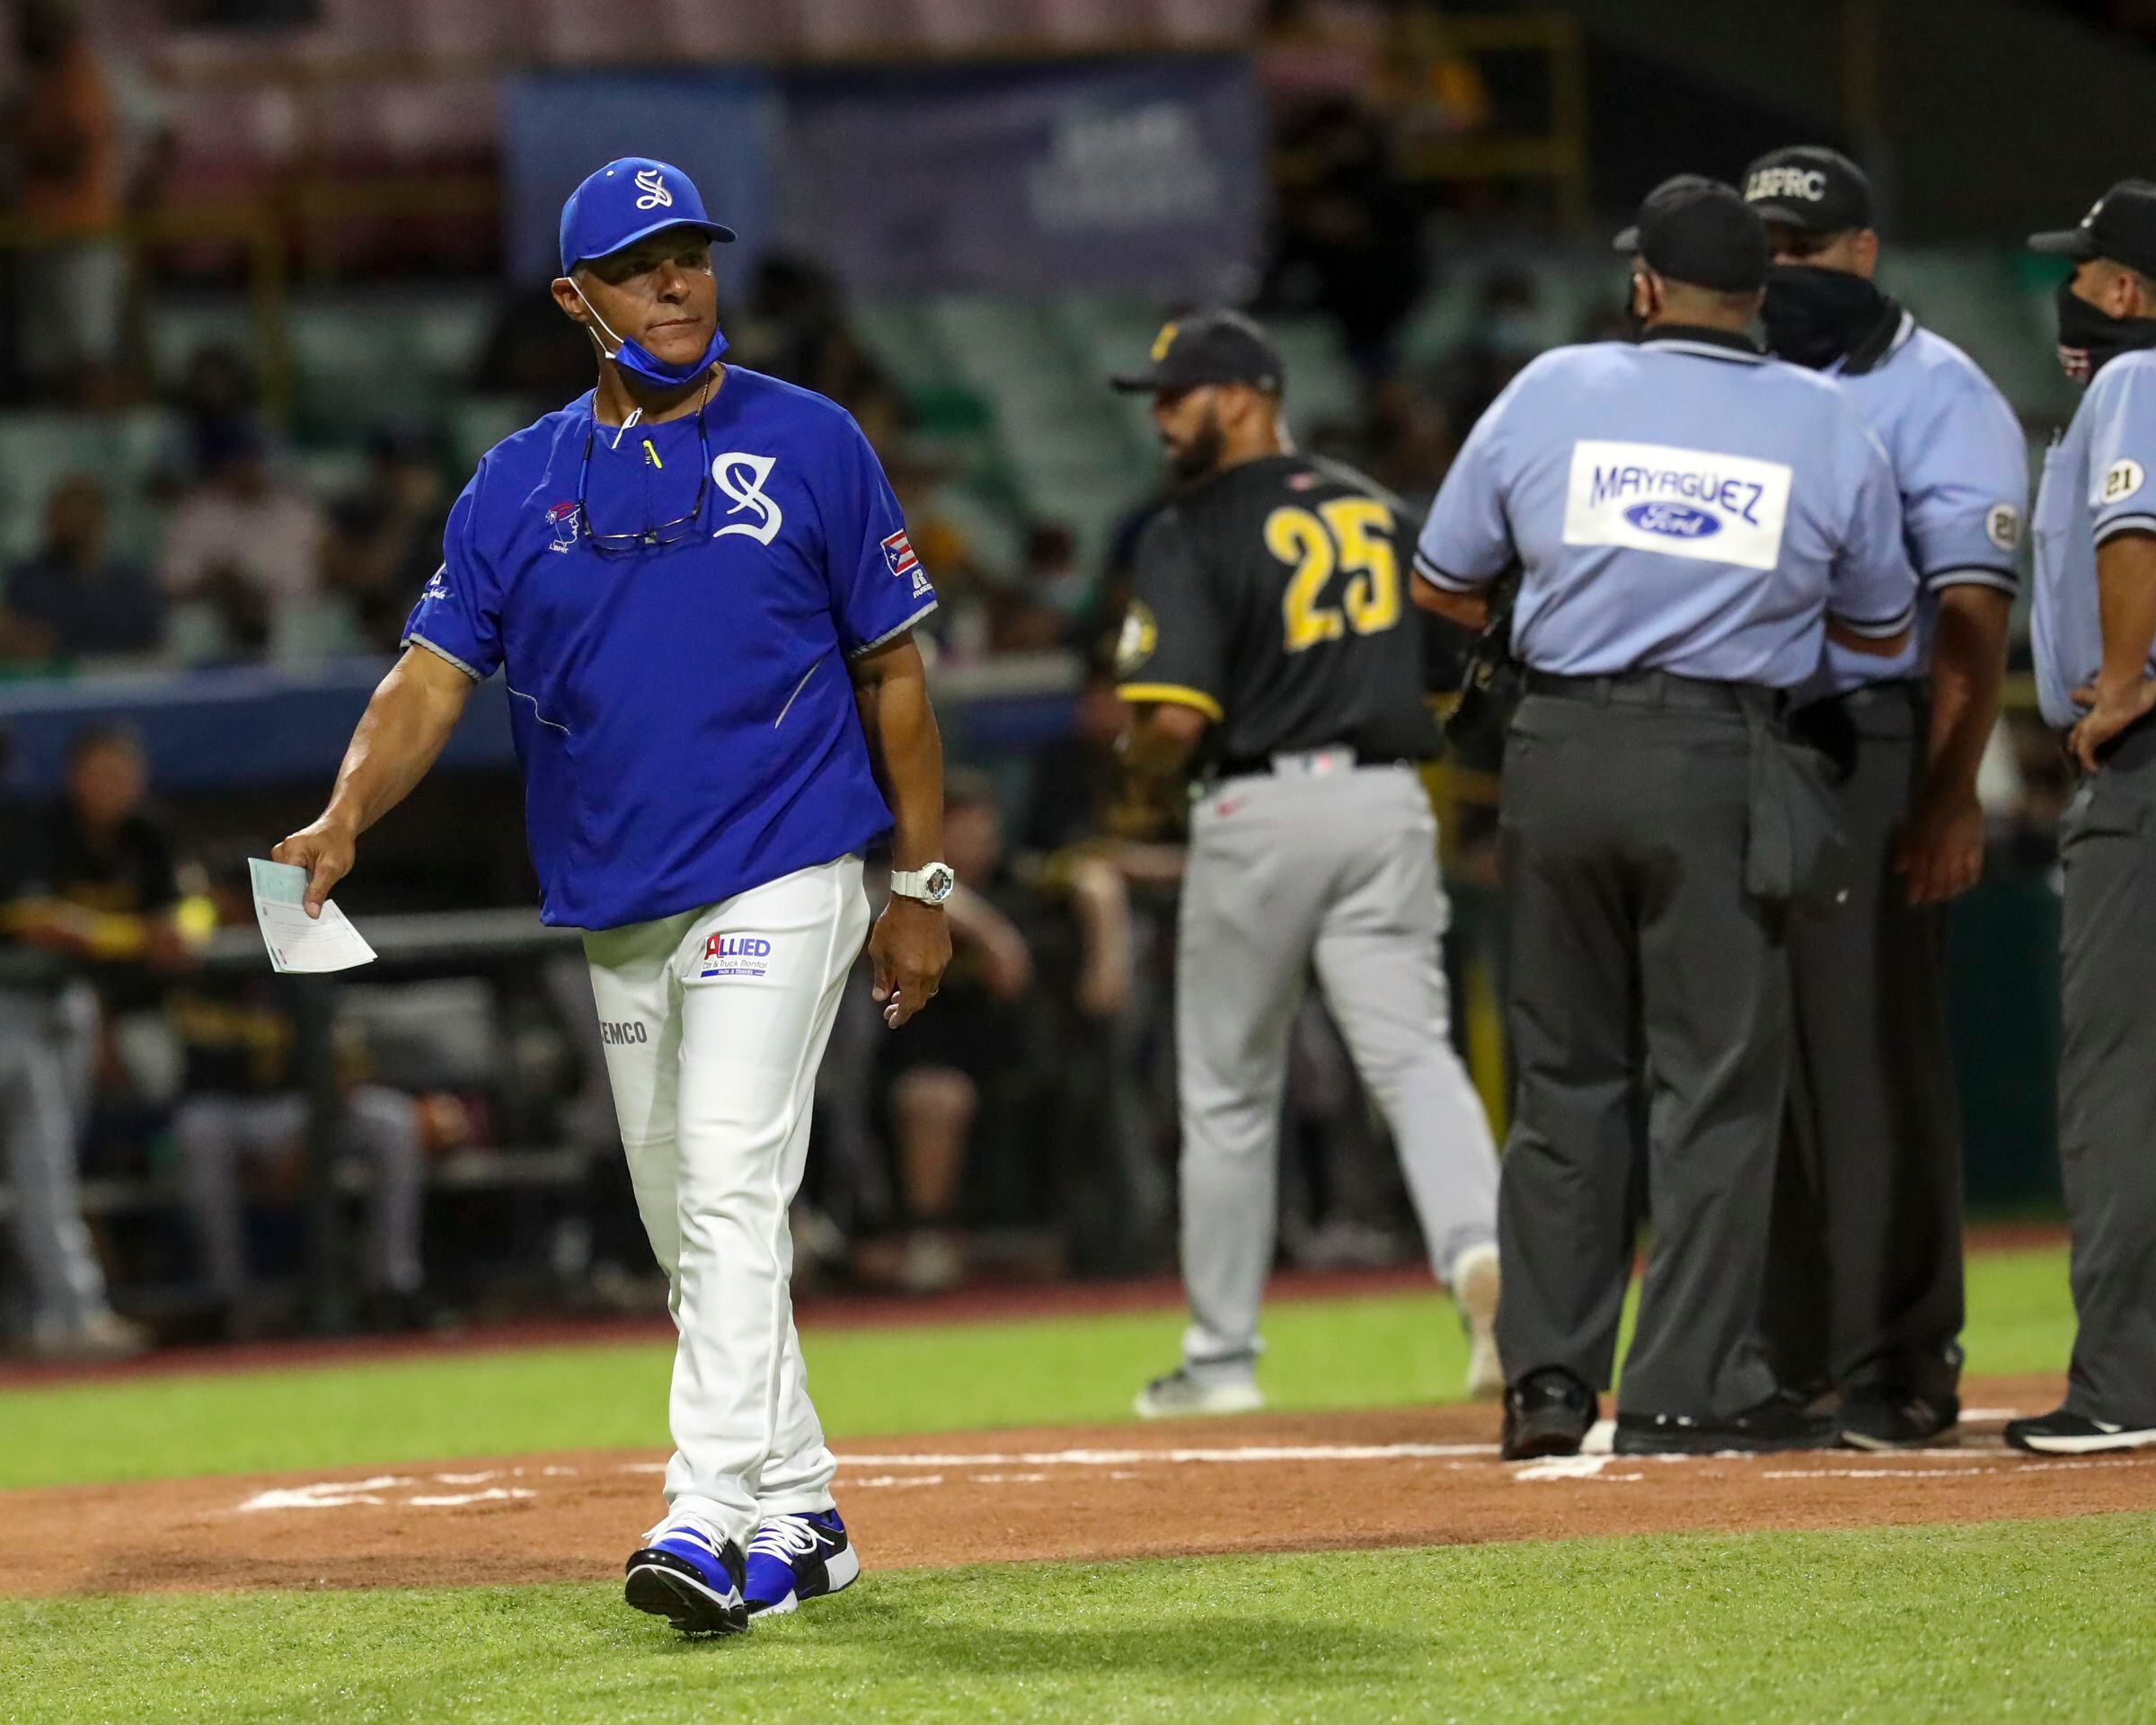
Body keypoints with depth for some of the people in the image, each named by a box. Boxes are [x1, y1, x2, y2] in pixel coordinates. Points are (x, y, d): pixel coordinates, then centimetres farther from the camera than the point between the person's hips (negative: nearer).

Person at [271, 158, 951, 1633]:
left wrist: (923, 884, 2)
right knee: (688, 1232, 10)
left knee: (733, 1192, -18)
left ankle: (709, 1518, -24)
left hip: (781, 887, -5)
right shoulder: (519, 484, 7)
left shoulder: (810, 445, 1)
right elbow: (436, 675, 0)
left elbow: (892, 670, 5)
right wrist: (347, 817, -18)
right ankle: (800, 1514, 22)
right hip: (617, 912, 5)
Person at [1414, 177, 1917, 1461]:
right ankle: (1689, 1387, 1)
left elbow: (1441, 587, 11)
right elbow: (1882, 631, 12)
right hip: (1720, 765, -2)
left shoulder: (1551, 391, 3)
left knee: (1566, 1071, 12)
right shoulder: (1830, 427, 3)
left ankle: (1548, 1375, 11)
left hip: (1559, 753, 2)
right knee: (1718, 1077, 3)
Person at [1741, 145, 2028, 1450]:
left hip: (1868, 748, -6)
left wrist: (1951, 793, -19)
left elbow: (1972, 609, -10)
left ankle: (1900, 1365, -4)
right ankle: (1779, 1361, 14)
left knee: (1873, 1052, -8)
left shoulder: (1935, 394, -2)